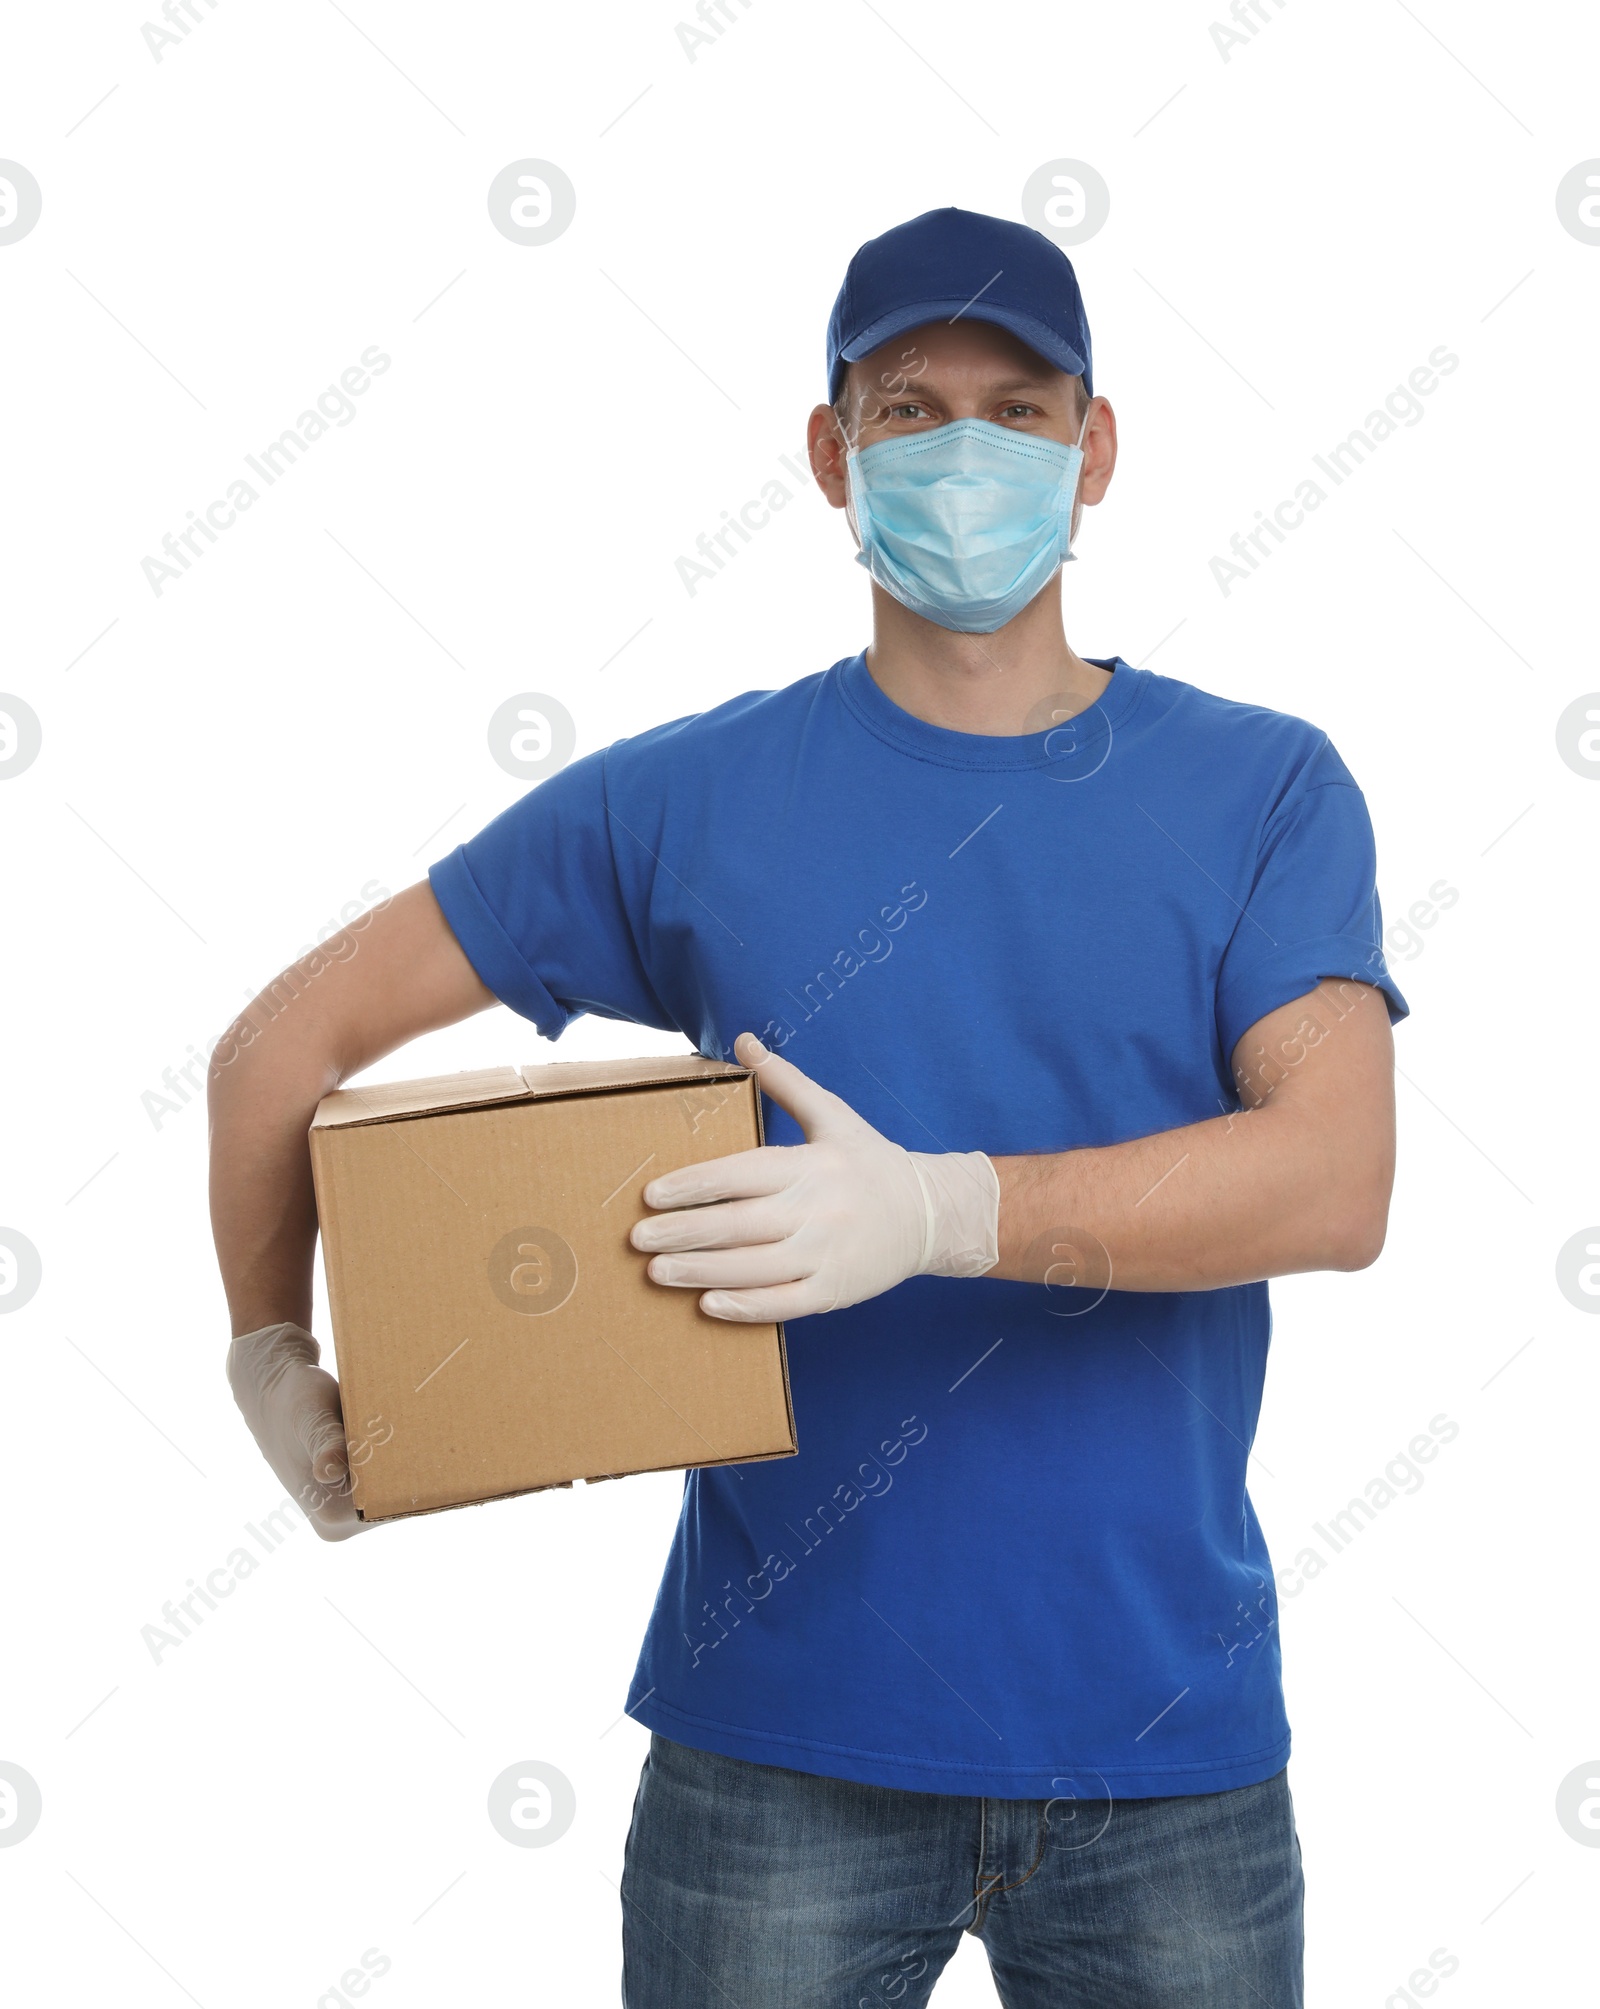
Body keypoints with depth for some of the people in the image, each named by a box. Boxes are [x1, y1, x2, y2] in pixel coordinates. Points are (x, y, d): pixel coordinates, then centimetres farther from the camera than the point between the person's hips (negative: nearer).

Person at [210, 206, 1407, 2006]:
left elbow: (1338, 1179, -15)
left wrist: (941, 1209, -25)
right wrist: (271, 1357, -1)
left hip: (1168, 1742, 1)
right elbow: (293, 1041, 6)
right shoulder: (692, 800, 1)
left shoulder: (1262, 790, 0)